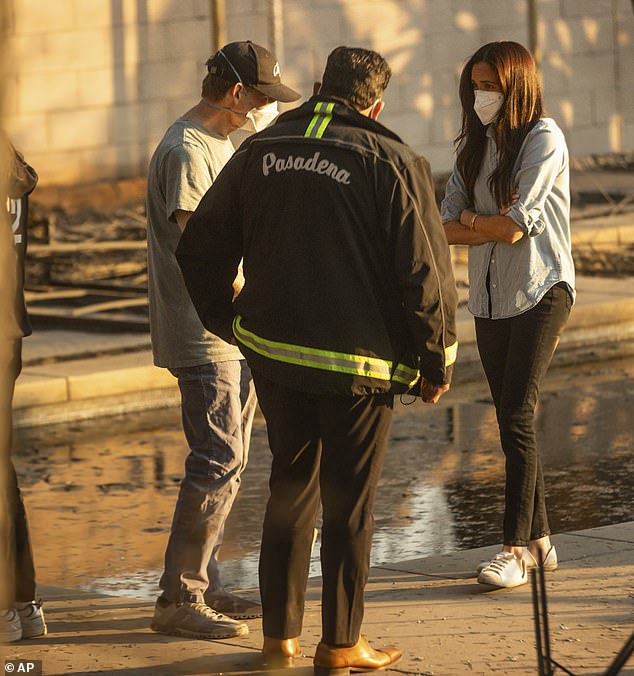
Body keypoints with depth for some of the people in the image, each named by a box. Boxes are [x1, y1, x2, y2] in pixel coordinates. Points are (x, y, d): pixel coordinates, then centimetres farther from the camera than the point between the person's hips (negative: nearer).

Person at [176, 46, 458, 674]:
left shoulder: (260, 151, 3)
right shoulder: (391, 163, -11)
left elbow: (198, 249, 8)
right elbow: (424, 271, -11)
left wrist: (228, 321, 21)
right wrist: (437, 361, 0)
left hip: (274, 355, 4)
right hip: (359, 362, -4)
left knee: (289, 488, 18)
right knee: (349, 502, 6)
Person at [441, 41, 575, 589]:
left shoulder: (544, 138, -9)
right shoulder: (474, 145, 12)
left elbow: (515, 225, -17)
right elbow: (446, 227, 4)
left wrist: (470, 221, 0)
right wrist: (495, 226, -12)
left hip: (541, 292, -7)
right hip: (490, 298, 7)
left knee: (517, 418, -15)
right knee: (512, 421, 8)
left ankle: (516, 548, -14)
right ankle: (539, 540, 14)